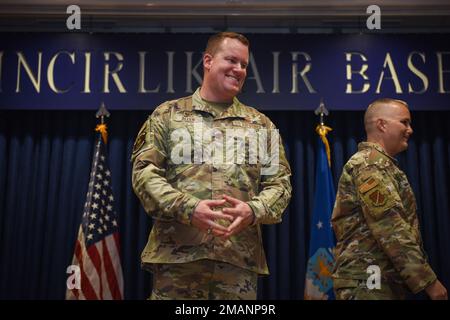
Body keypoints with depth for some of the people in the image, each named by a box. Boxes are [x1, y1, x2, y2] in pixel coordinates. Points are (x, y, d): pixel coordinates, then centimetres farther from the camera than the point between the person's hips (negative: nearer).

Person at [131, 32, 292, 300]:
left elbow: (279, 182, 10)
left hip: (240, 257, 2)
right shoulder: (167, 115, 10)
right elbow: (144, 171, 1)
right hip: (176, 255, -1)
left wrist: (253, 210, -12)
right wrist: (187, 208, -15)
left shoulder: (261, 124, 16)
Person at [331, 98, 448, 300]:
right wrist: (428, 280, -19)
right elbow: (391, 231, -21)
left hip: (385, 282, 10)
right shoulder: (370, 163, -12)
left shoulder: (379, 164, 20)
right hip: (370, 283, -10)